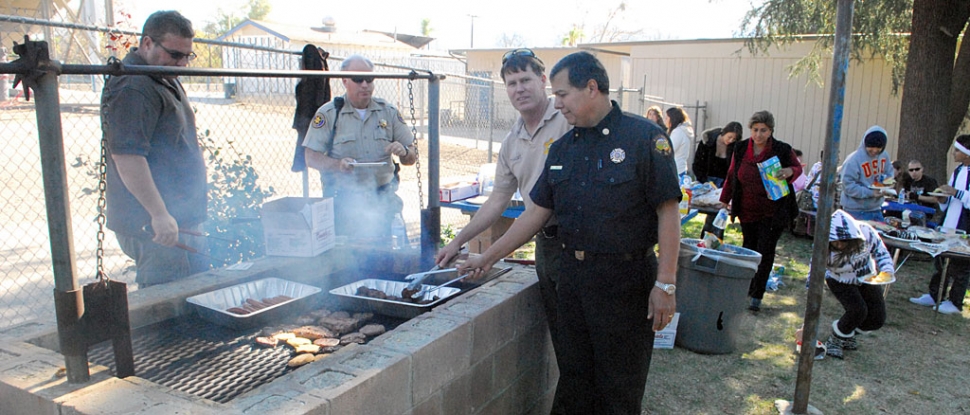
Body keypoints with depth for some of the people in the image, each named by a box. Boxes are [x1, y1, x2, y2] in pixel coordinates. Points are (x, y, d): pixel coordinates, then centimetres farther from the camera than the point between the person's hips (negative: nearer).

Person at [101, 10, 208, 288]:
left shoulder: (165, 80, 19)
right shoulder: (132, 88, -16)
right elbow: (126, 156, -24)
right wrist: (159, 214, -26)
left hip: (180, 219, 10)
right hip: (154, 224, -10)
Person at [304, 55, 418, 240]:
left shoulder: (388, 112, 10)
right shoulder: (328, 114, 3)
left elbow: (412, 158, 11)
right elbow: (311, 158, -2)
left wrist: (404, 152, -12)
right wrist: (338, 164, -20)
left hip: (382, 199, 2)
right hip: (343, 201, -2)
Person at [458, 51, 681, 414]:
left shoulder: (645, 137, -9)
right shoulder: (562, 148, 10)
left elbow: (668, 212, -11)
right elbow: (538, 213, 13)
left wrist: (665, 284, -15)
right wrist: (488, 257, 11)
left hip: (626, 279, -6)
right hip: (573, 276, 6)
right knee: (574, 380, 15)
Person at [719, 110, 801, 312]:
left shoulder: (783, 150, -7)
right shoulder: (740, 149, 0)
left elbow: (798, 167, 8)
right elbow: (731, 176, 10)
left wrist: (790, 171, -16)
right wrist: (724, 200, 10)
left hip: (773, 212, -2)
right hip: (747, 211, 3)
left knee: (765, 252, -2)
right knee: (748, 250, 9)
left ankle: (757, 296, 6)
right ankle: (744, 291, 22)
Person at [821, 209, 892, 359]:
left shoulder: (866, 232, -32)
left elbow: (880, 251, -10)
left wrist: (887, 271, -31)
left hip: (867, 278, 4)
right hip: (840, 282, -3)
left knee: (878, 319, -2)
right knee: (858, 310, -25)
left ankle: (848, 334, 27)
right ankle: (836, 339, 2)